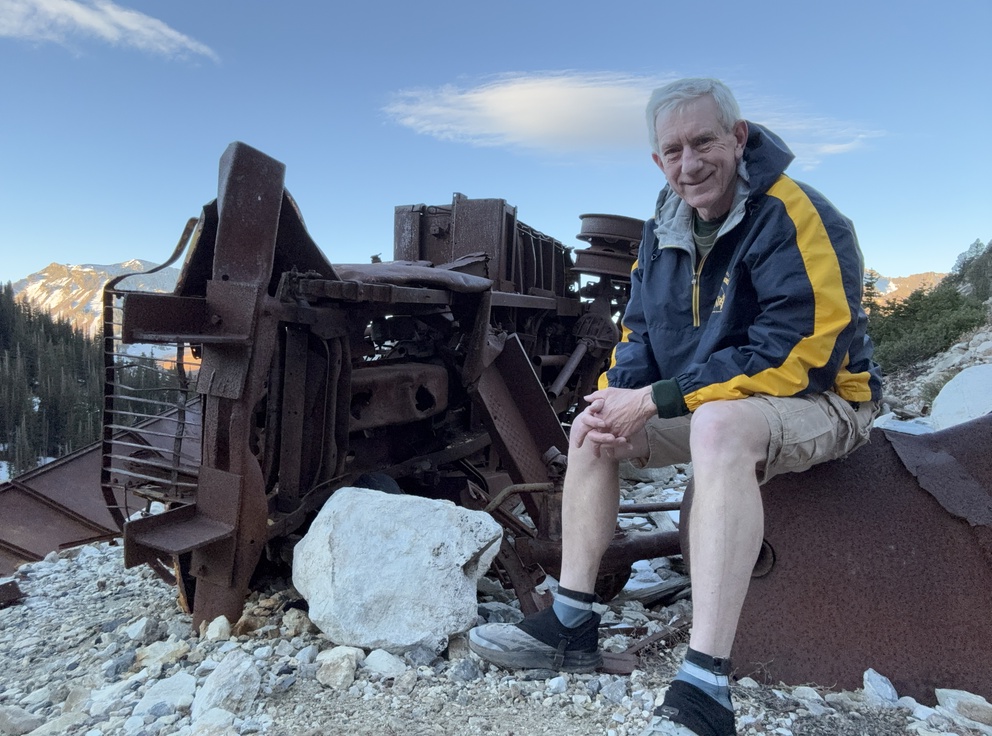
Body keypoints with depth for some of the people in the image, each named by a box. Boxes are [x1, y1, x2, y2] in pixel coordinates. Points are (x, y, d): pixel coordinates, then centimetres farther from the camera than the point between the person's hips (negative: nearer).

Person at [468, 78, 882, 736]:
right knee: (591, 427, -2)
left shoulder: (794, 217, -20)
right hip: (712, 405, 8)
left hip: (819, 401, -7)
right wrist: (618, 394, -12)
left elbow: (792, 355, -27)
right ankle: (572, 625, 2)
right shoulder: (666, 228, 3)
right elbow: (641, 330, 10)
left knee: (718, 425, -39)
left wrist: (654, 400, -26)